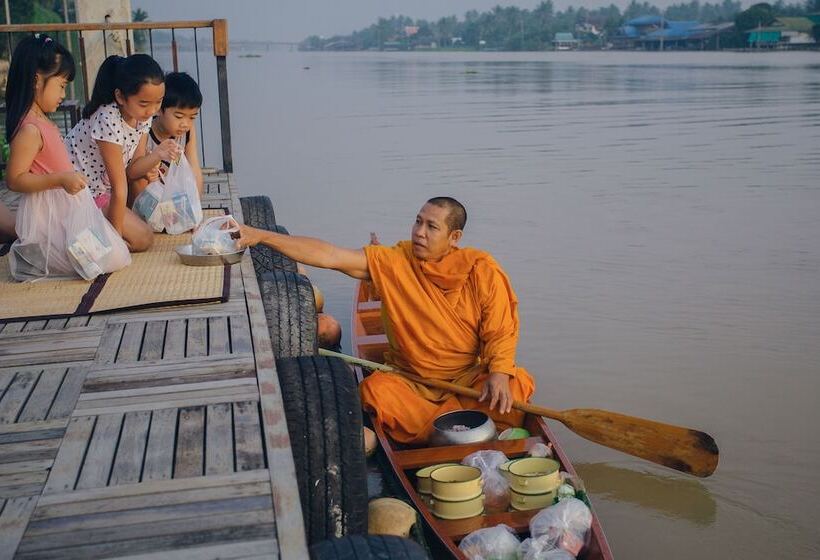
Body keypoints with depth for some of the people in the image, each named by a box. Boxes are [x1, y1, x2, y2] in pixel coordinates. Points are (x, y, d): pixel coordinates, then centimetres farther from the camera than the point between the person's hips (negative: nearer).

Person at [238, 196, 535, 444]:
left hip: (472, 377, 0)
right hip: (411, 381, 1)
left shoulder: (481, 270, -7)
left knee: (516, 384, -27)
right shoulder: (393, 262, -7)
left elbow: (502, 329, -5)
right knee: (375, 390, -29)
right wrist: (261, 236, -23)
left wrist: (499, 372, -25)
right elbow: (330, 256, -15)